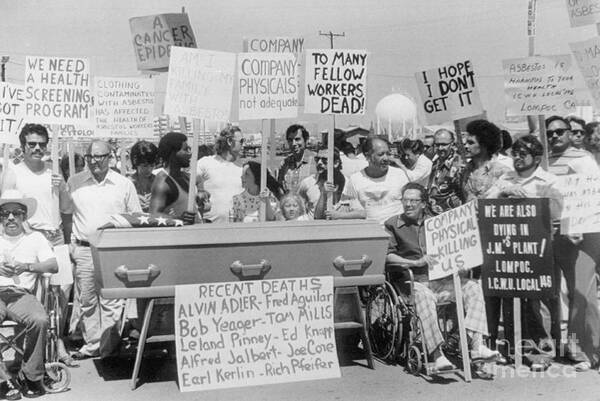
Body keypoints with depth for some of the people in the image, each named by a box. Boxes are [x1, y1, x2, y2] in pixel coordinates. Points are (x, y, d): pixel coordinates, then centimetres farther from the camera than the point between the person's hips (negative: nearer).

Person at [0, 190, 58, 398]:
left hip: (22, 294, 0)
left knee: (40, 320, -31)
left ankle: (31, 376, -15)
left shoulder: (35, 237, 17)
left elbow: (53, 266, 4)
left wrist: (26, 267, -12)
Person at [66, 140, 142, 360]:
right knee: (87, 302, 7)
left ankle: (108, 348, 9)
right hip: (84, 250, 2)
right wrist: (70, 243, 5)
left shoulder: (124, 184, 4)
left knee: (110, 302, -1)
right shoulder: (74, 183, 7)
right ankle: (91, 344, 19)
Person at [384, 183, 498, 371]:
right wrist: (415, 262, -16)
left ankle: (476, 343, -25)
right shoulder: (392, 225, 5)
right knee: (423, 295, -37)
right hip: (412, 283, -5)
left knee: (473, 286, -16)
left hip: (439, 280, 5)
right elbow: (387, 256, -6)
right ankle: (437, 355, -39)